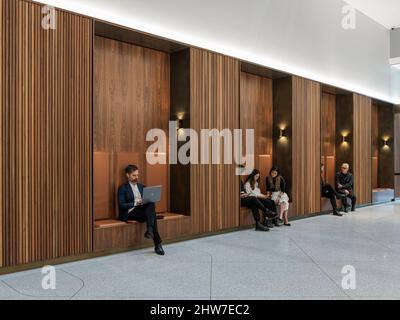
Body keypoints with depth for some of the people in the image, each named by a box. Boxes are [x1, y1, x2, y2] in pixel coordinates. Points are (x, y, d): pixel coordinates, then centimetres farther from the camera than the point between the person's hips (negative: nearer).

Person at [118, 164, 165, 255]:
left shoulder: (141, 186, 21)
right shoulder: (123, 188, 2)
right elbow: (121, 205, -8)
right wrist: (135, 203, -21)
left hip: (143, 209, 5)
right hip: (130, 212, -5)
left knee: (151, 205, -31)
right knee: (152, 214, -31)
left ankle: (150, 230, -43)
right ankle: (158, 244, -33)